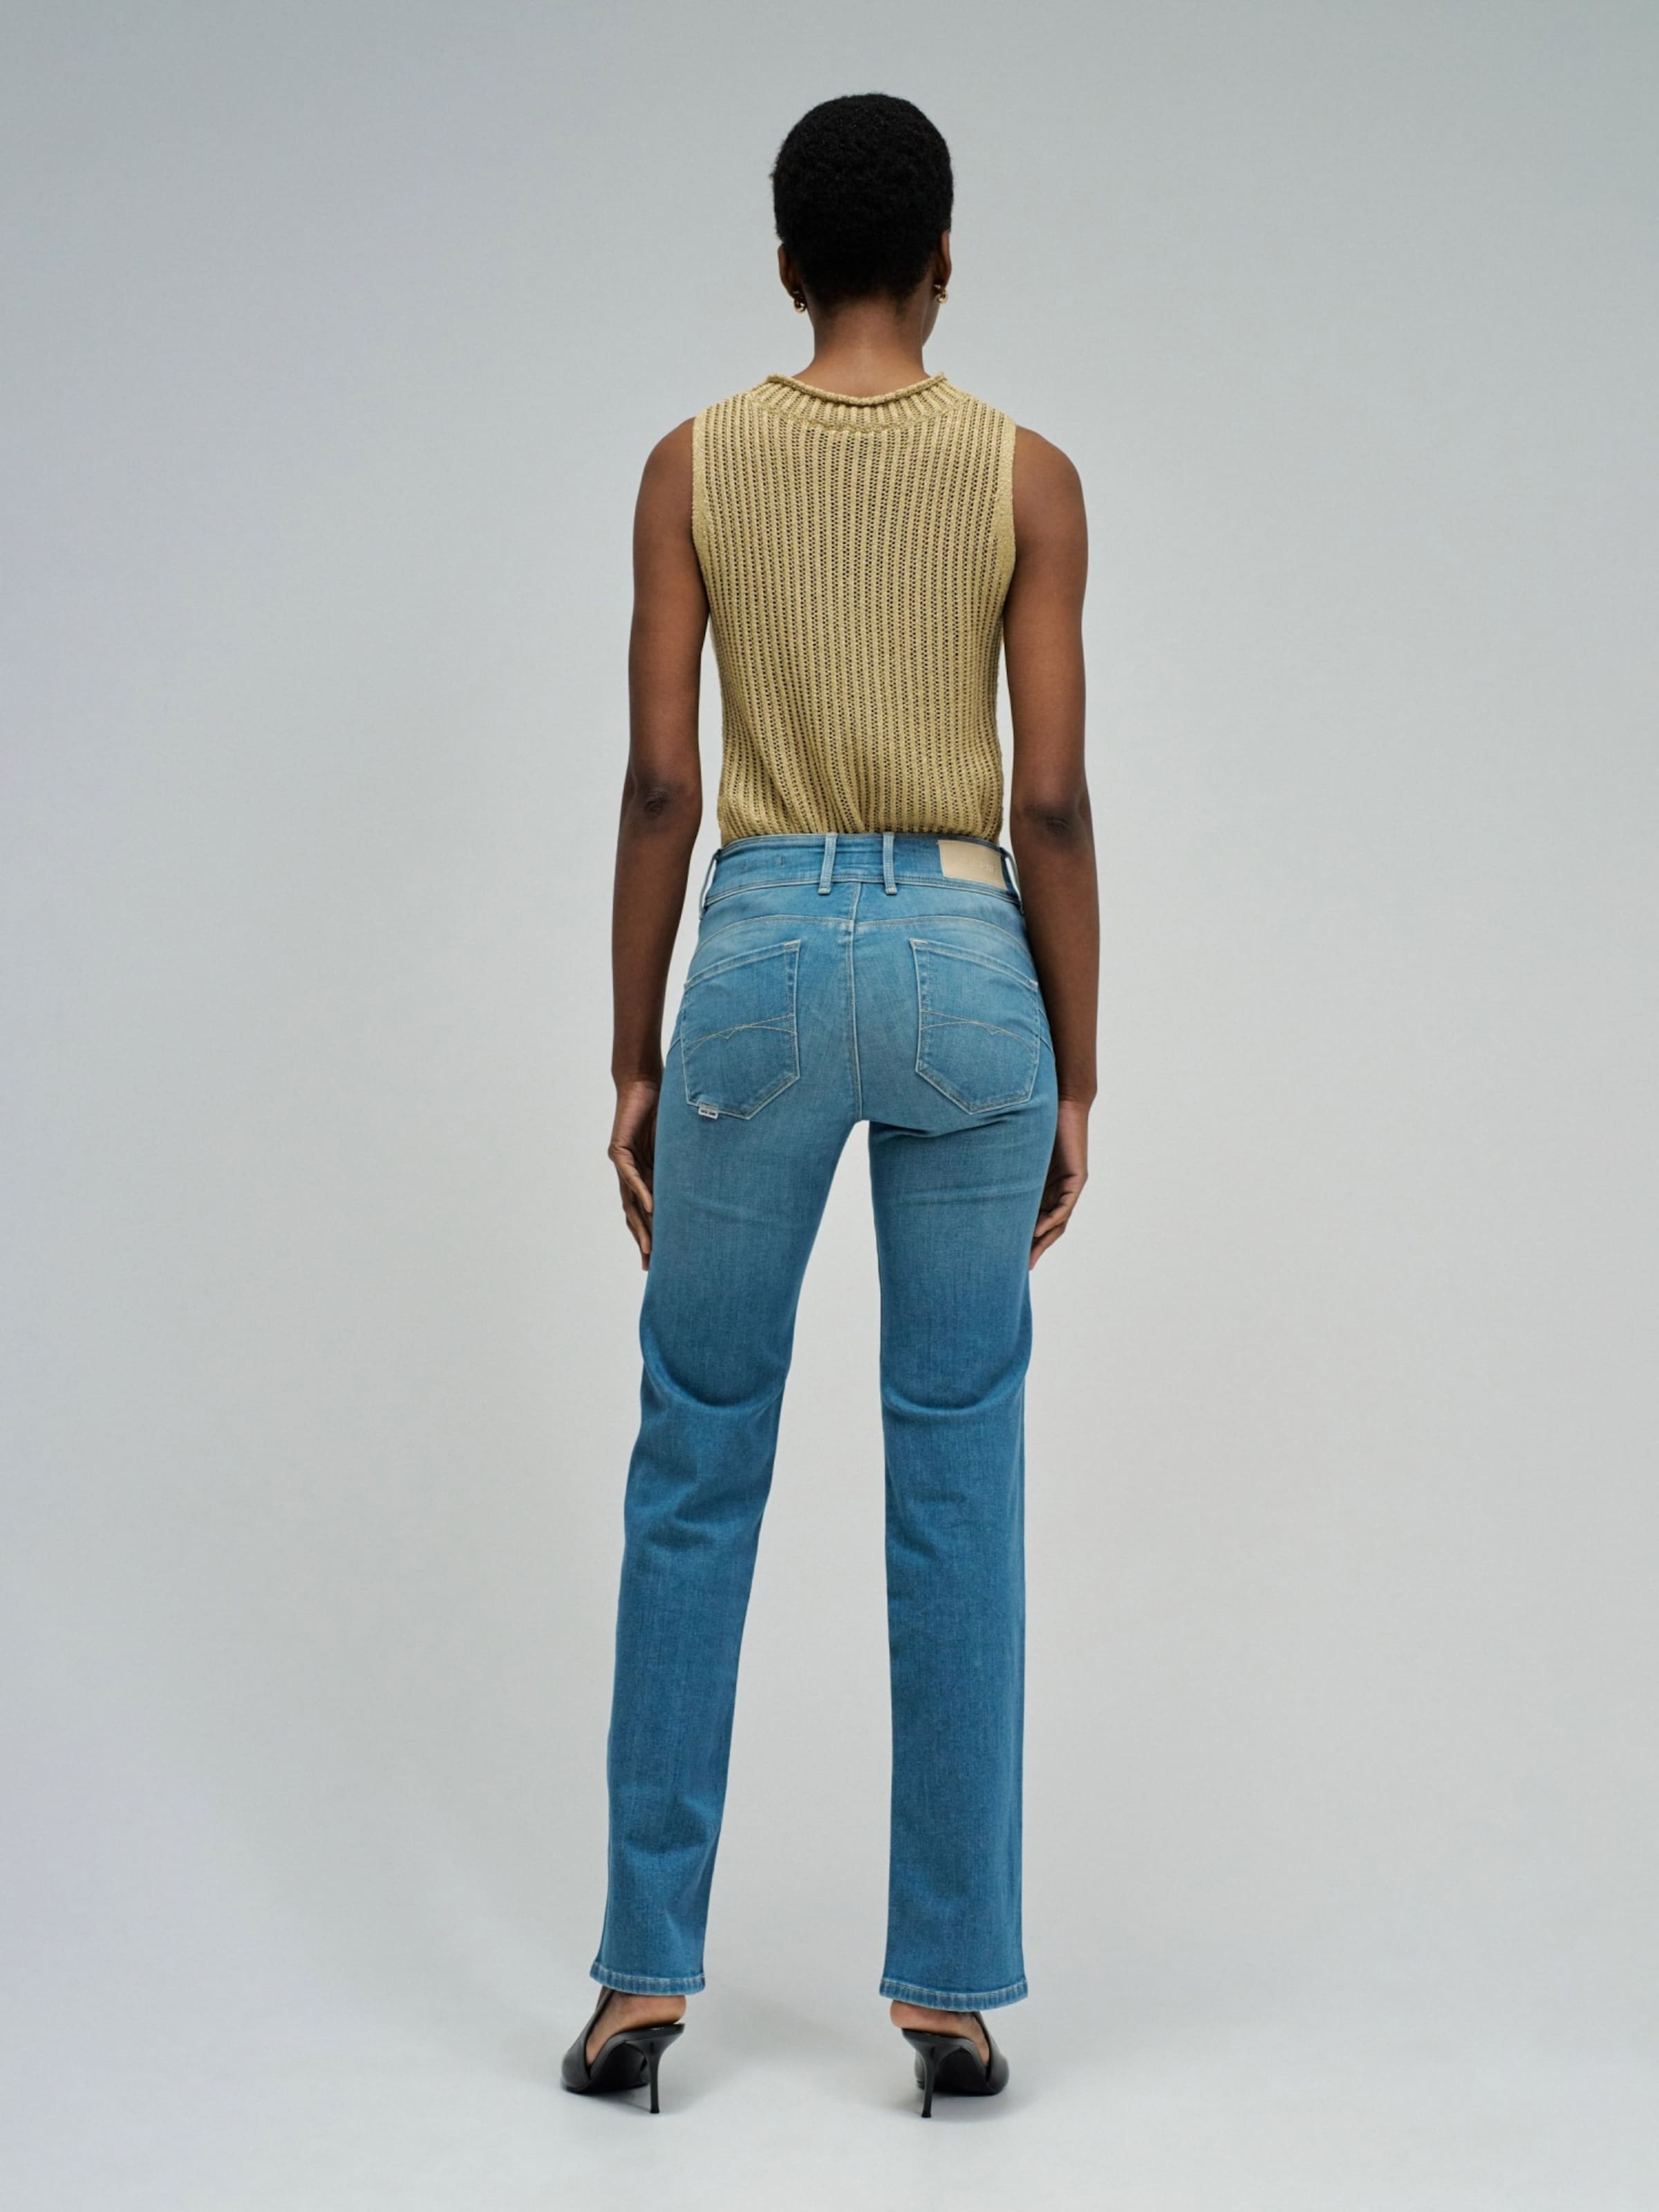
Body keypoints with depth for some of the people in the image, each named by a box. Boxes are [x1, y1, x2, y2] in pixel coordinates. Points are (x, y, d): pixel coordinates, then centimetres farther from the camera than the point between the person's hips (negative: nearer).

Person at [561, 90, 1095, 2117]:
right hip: (965, 959, 0)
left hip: (762, 956, 0)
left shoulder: (694, 465, 3)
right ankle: (949, 1986, 12)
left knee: (694, 1469, 10)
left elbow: (658, 785, -1)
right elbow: (1050, 805, -2)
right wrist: (1074, 1079, 5)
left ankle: (648, 1969, 13)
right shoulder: (1026, 474, 1)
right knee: (957, 1477, 7)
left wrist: (633, 1064, 6)